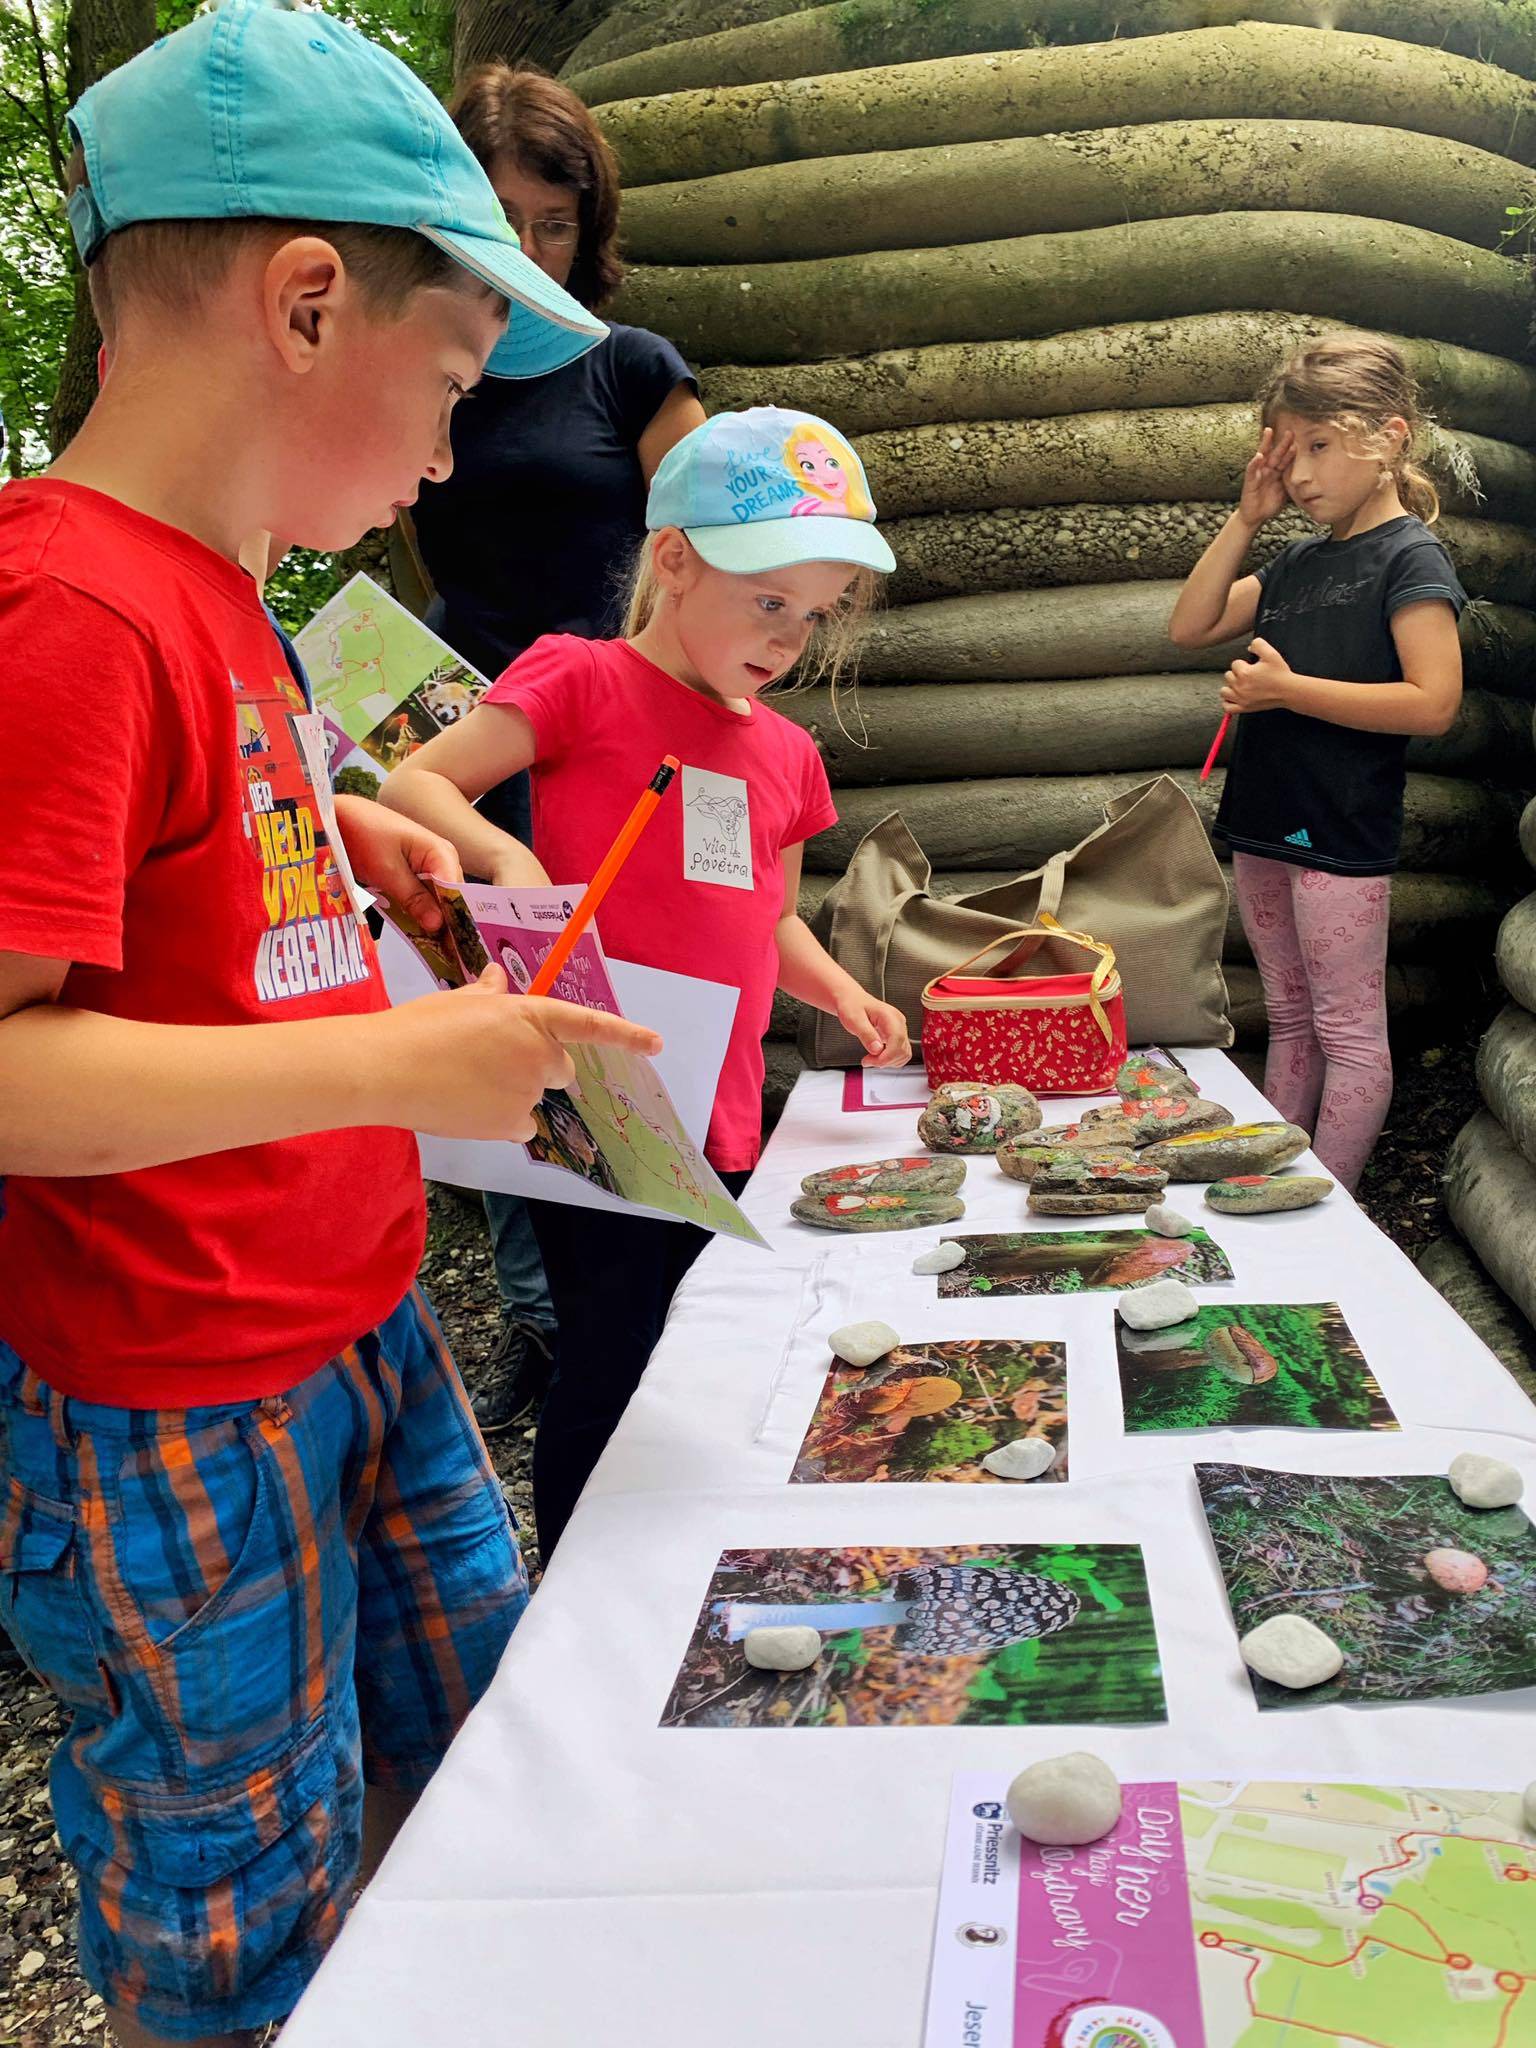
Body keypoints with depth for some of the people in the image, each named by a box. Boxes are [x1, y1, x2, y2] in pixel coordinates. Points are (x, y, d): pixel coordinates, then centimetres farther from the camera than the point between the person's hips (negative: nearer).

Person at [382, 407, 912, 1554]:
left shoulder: (785, 753, 15)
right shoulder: (582, 680, -4)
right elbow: (410, 789, -9)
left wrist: (839, 993, 8)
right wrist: (505, 854, -28)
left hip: (721, 1124, 7)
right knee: (613, 1370, -1)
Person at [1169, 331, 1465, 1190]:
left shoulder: (1410, 556, -9)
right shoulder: (1297, 561, 14)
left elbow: (1432, 702, -19)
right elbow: (1190, 627, 15)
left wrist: (1287, 689, -18)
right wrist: (1247, 518, 8)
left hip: (1343, 835, -8)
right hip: (1267, 826, 8)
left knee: (1350, 1033, 1)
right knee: (1289, 1021, 16)